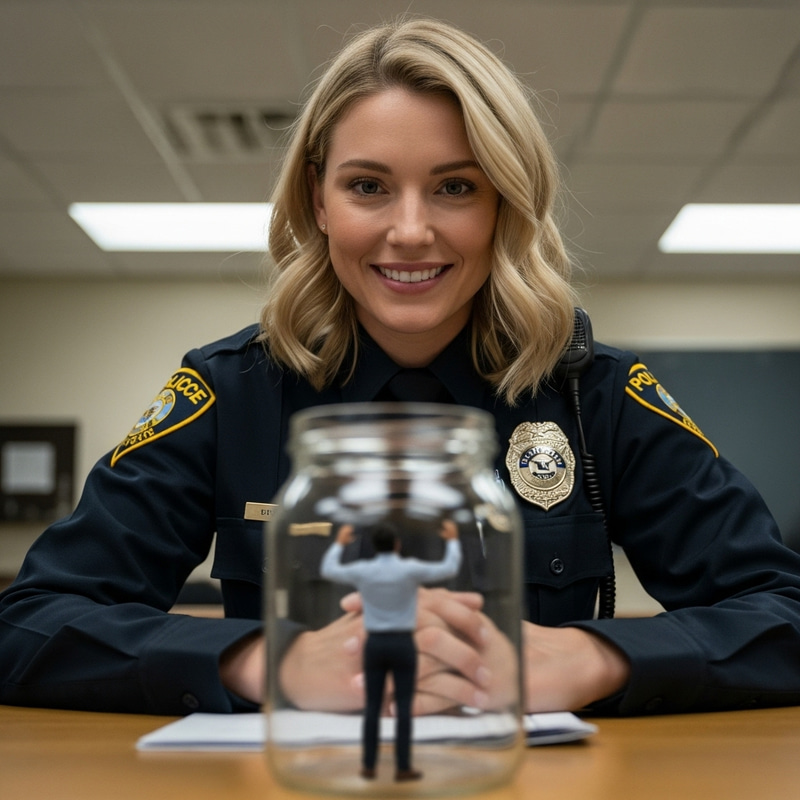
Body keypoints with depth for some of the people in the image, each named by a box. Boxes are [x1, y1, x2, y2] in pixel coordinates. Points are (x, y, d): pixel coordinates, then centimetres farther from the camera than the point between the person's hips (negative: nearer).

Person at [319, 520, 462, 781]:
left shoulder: (362, 570, -4)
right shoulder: (410, 569, -11)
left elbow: (328, 571, 14)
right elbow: (450, 569, 0)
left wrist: (339, 542, 28)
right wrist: (453, 540, 14)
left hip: (374, 645, 2)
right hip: (403, 645, -2)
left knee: (373, 706, 9)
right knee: (404, 707, 2)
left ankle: (369, 766, 11)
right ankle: (403, 768, 3)